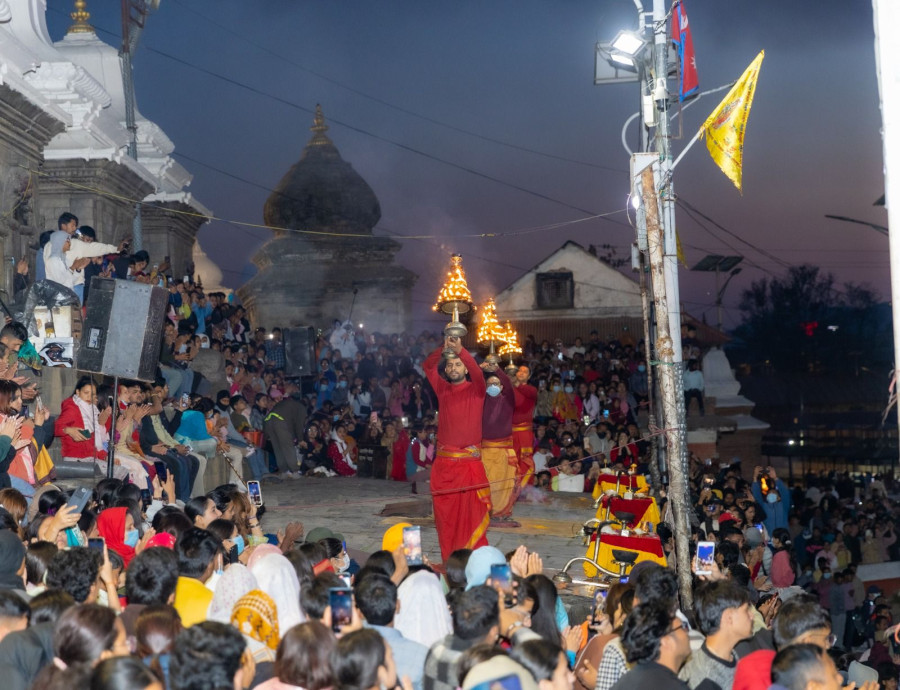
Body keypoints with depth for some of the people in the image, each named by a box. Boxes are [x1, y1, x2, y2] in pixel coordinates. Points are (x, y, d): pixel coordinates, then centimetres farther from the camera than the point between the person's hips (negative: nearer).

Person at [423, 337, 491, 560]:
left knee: (472, 515, -6)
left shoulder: (476, 390, 2)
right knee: (445, 515, 5)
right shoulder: (443, 389, 11)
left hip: (469, 462, -3)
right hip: (443, 462, 4)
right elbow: (428, 366, 3)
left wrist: (460, 350, -31)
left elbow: (477, 373, -18)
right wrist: (443, 349, -14)